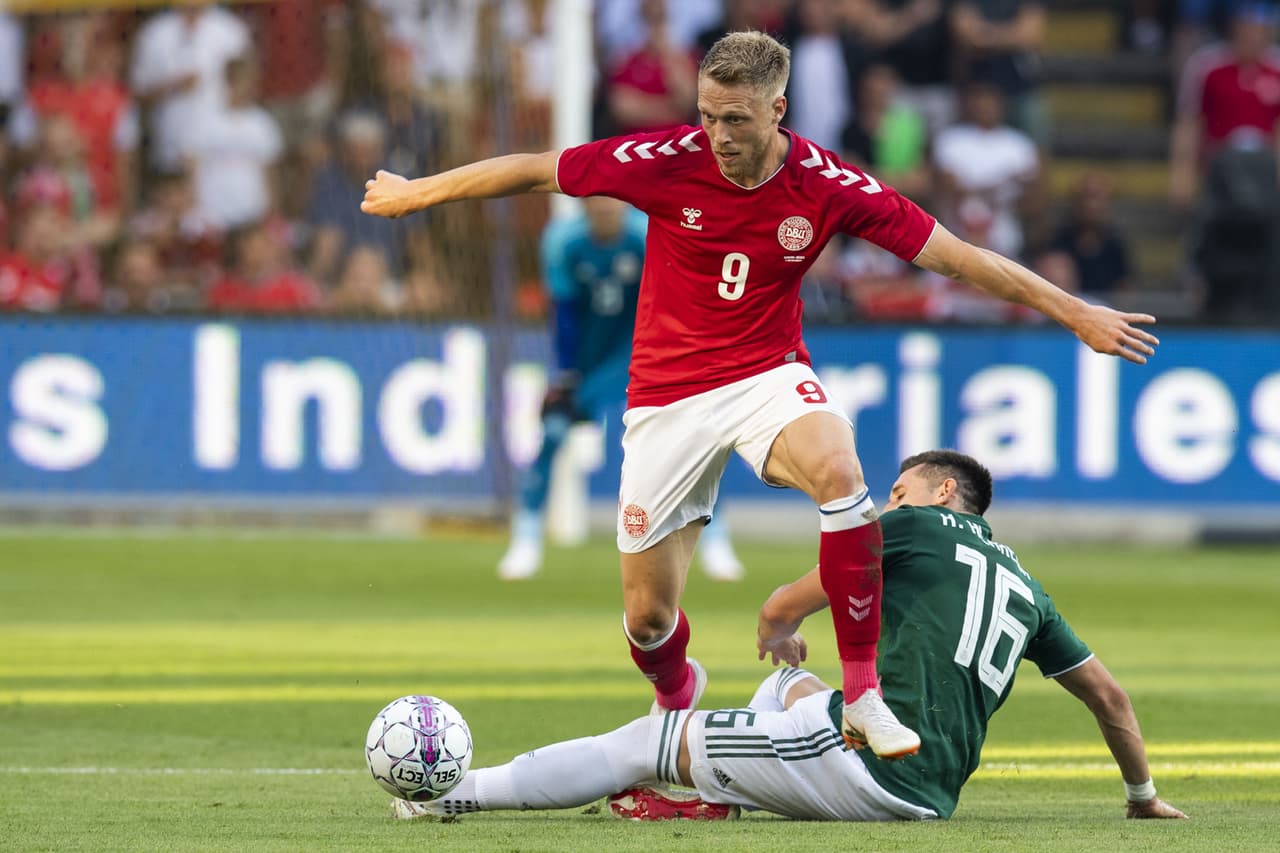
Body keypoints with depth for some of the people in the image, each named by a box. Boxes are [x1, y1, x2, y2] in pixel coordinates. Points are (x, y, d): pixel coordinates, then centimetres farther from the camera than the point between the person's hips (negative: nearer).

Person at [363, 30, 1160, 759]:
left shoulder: (825, 185, -14)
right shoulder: (667, 162, -15)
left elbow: (953, 253, -9)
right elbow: (534, 171, -3)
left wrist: (1075, 312, -9)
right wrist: (418, 192, 5)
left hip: (767, 376, -1)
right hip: (668, 392, 1)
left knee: (839, 470, -35)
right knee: (647, 614, 2)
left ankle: (864, 692, -26)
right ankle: (676, 697, 42)